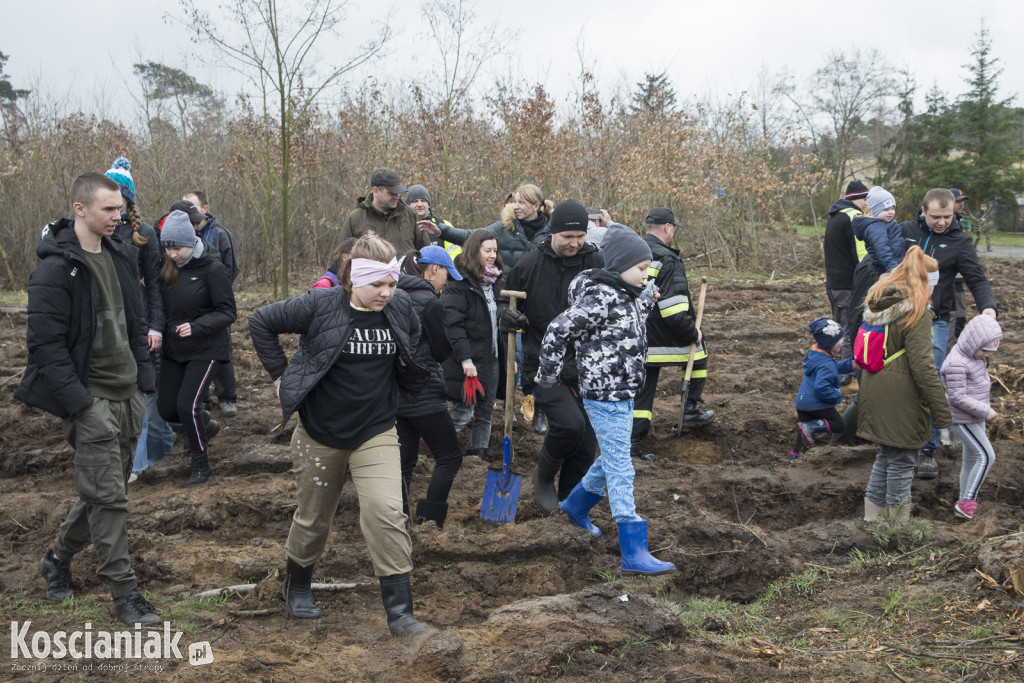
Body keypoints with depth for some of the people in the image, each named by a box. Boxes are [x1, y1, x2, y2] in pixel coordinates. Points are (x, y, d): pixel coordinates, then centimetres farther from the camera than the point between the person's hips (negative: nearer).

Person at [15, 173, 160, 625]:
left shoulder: (121, 258, 11)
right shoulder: (56, 269, -14)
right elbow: (46, 344, -16)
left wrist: (145, 379, 13)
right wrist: (78, 402, -19)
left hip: (129, 396, 8)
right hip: (91, 398, -8)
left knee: (104, 489, 15)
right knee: (109, 496, -5)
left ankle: (58, 558, 36)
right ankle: (124, 594, 4)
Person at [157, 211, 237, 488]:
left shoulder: (212, 268, -16)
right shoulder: (168, 268, 0)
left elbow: (227, 312, -14)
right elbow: (164, 305, 12)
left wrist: (196, 327, -27)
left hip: (205, 349, -6)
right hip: (173, 349, 6)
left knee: (187, 405, -14)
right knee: (166, 408, 6)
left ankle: (201, 466, 6)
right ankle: (201, 427, 39)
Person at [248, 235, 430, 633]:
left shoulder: (401, 309, -4)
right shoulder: (321, 306, -14)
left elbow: (412, 356, 18)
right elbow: (261, 322, -3)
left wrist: (414, 386, 6)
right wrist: (280, 373, -4)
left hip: (376, 432, 1)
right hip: (320, 432, -1)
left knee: (386, 511, -17)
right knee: (314, 516, 14)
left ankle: (399, 611, -10)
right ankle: (297, 586, 43)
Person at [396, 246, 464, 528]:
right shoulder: (430, 303, -14)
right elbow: (443, 352, -8)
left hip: (395, 392, 8)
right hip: (423, 394, -8)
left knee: (404, 459, 14)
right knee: (450, 457, 4)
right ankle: (428, 523, 0)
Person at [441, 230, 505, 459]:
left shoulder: (497, 281, 12)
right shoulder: (459, 281, -12)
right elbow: (453, 324, -18)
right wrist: (465, 359, -23)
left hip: (491, 358, 7)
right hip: (468, 362, -7)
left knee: (485, 413, 10)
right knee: (462, 413, -3)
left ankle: (478, 456, 19)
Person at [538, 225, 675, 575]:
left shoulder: (628, 295, 9)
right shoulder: (600, 299, -21)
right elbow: (558, 330, -20)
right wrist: (548, 375, -12)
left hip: (623, 393, 10)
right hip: (605, 395, -10)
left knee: (613, 458, 25)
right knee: (620, 470, -8)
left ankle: (576, 506, 48)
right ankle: (634, 554, -6)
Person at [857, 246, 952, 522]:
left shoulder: (878, 301, 8)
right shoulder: (916, 312, -17)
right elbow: (922, 366, -20)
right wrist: (942, 411, -15)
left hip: (875, 393, 8)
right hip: (900, 399, -8)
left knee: (887, 454, 21)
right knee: (902, 459, 6)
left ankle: (873, 512, 27)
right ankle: (897, 519, 17)